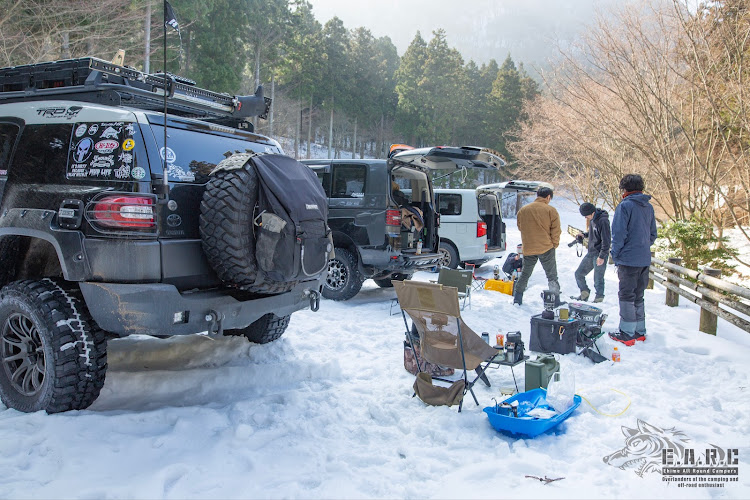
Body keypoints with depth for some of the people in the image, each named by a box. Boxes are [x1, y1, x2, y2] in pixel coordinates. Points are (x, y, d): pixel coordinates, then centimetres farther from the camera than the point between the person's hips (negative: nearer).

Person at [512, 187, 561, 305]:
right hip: (546, 248, -3)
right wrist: (554, 245, 5)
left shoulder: (523, 210, 5)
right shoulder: (551, 211, -6)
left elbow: (520, 227, 14)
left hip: (528, 249, 4)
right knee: (552, 276, 5)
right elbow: (556, 231, -7)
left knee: (525, 274, 18)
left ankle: (517, 299, 20)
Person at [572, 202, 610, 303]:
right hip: (590, 253, 9)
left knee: (598, 279, -1)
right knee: (579, 273, 10)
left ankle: (599, 298, 14)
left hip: (600, 255, -9)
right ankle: (585, 293, 25)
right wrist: (584, 234, 7)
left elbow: (606, 240, -20)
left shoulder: (603, 221, -18)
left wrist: (602, 256, -21)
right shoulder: (592, 220, 8)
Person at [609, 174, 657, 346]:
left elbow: (619, 234, -16)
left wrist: (616, 255, -6)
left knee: (627, 296, 1)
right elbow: (653, 234, 16)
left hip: (629, 259, -7)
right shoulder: (648, 207, 10)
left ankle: (627, 334, 4)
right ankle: (639, 331, 24)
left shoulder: (625, 206, -13)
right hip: (645, 259, 7)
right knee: (638, 296, 17)